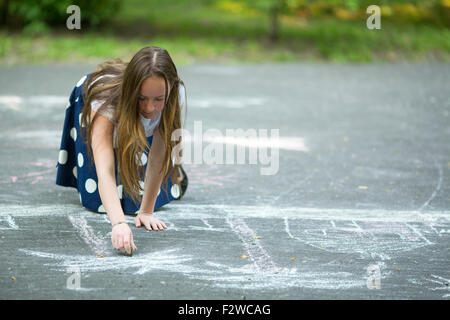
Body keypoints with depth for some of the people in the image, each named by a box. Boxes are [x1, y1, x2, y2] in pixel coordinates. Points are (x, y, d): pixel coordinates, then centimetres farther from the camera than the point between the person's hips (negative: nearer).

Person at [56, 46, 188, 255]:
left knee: (138, 194, -8)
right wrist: (118, 223, -70)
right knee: (98, 200, -9)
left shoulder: (176, 94, -40)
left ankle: (174, 172, 25)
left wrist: (146, 211, -30)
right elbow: (104, 169, -57)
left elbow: (157, 155, -30)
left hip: (140, 127, 2)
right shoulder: (105, 97, -48)